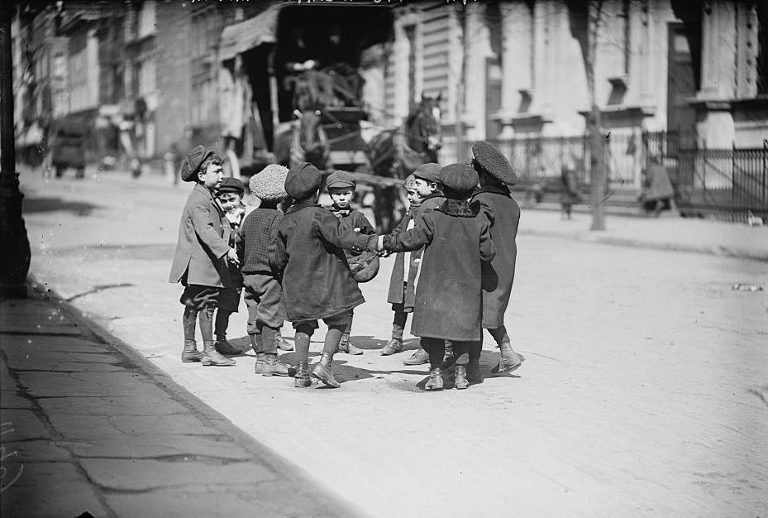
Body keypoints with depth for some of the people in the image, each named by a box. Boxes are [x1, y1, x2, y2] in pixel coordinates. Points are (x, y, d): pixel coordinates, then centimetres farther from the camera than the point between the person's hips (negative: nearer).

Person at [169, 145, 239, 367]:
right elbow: (205, 230, -27)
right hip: (200, 263, -11)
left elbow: (219, 225, 24)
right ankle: (209, 350, -3)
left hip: (198, 264, 11)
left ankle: (189, 349, 22)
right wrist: (225, 250, -34)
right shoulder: (198, 201, -17)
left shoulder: (207, 197, 18)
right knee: (206, 304, -7)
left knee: (193, 305, 15)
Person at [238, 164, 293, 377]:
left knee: (255, 318, 10)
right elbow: (276, 249, -19)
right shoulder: (276, 217, -12)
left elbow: (240, 243, 16)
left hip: (249, 273, 7)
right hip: (270, 275, -7)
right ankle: (268, 359, -5)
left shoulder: (250, 216, 10)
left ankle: (261, 356, 15)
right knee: (271, 318, -4)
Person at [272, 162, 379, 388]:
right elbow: (340, 236, -25)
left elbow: (279, 259, 13)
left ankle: (301, 372, 9)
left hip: (297, 283, 6)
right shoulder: (319, 215, -13)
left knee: (303, 325, 14)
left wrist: (281, 268, 35)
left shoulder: (285, 221, 7)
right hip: (326, 281, -6)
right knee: (339, 320, 8)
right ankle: (325, 363, -7)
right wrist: (370, 242, -29)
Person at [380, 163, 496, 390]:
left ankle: (436, 373, 1)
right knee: (462, 329, 10)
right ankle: (461, 374, 11)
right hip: (467, 287, 2)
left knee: (434, 330, 3)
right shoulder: (479, 223, -4)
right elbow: (488, 253, 2)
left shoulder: (433, 220, -10)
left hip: (435, 285, -2)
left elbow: (409, 240, -6)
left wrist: (385, 242, 6)